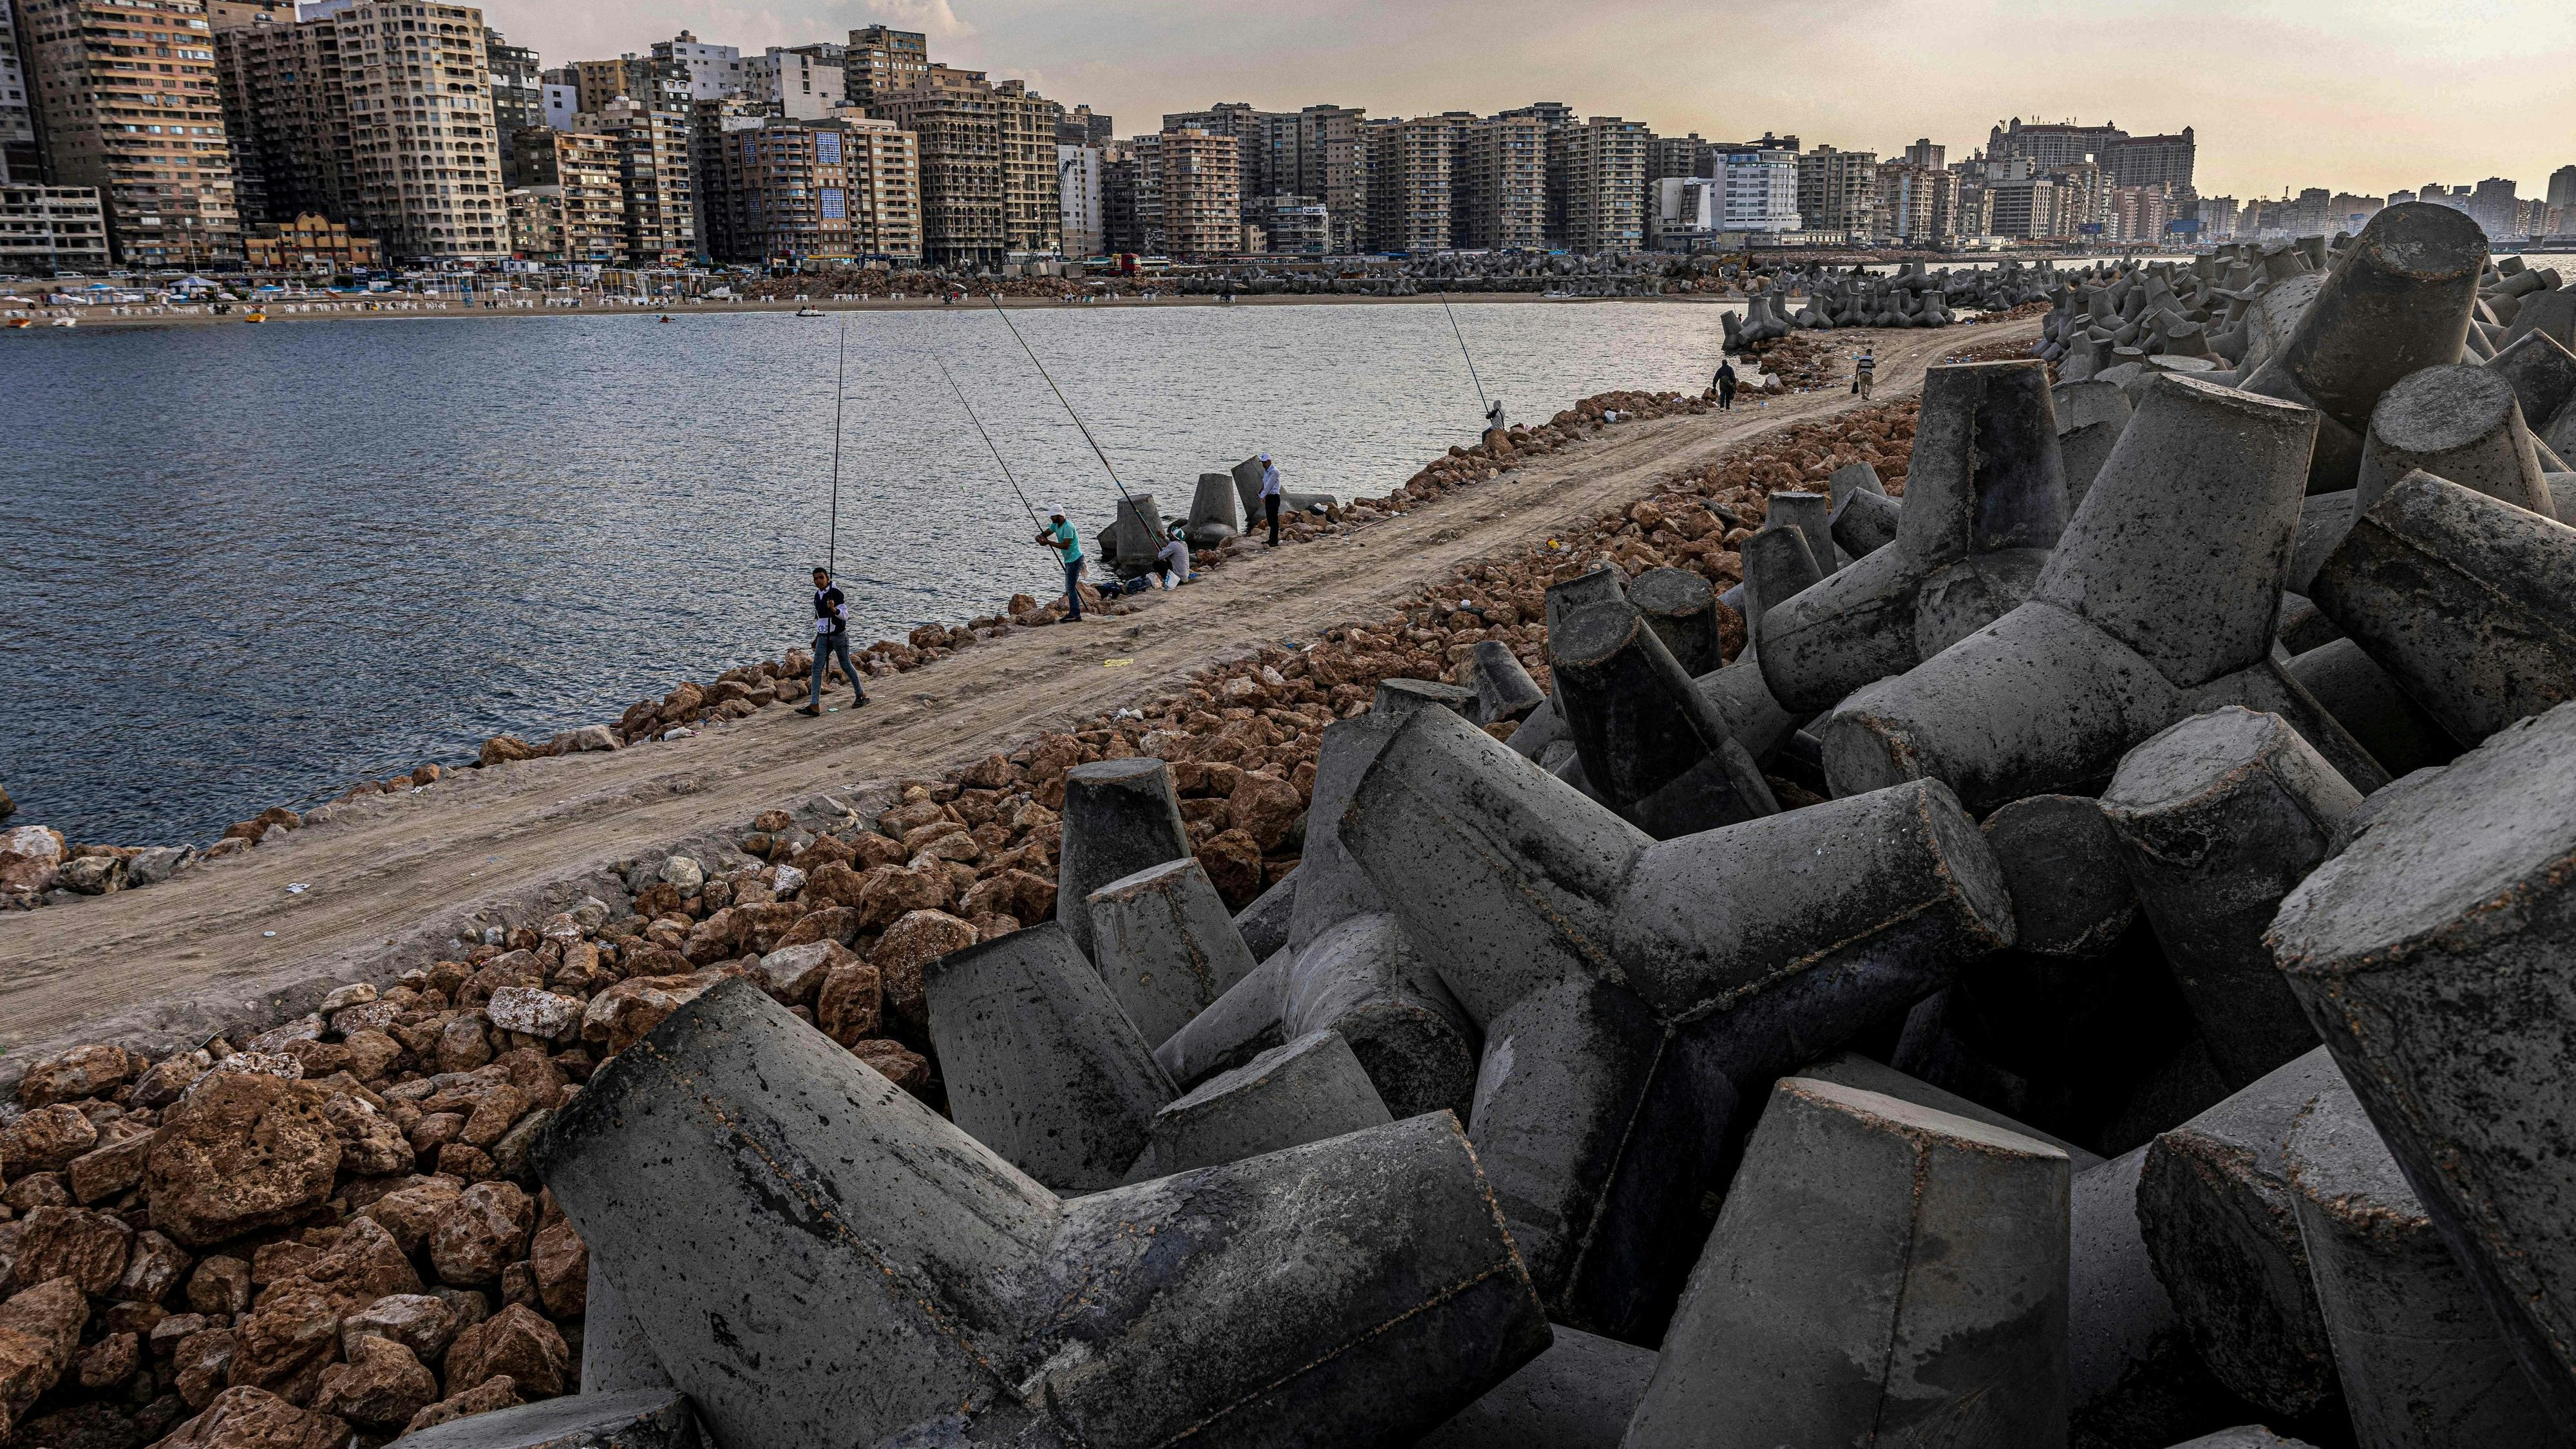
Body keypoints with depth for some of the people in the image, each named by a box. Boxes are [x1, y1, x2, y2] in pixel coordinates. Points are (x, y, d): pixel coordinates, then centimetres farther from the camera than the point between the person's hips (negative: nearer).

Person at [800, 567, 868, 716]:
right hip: (823, 637, 6)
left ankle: (861, 694, 27)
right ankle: (814, 705, -8)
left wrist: (834, 609, -35)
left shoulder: (835, 593, -12)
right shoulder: (817, 595, 11)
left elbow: (845, 615, -17)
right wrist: (817, 637, 25)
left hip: (838, 635, -6)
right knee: (817, 668, -5)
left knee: (846, 666, 6)